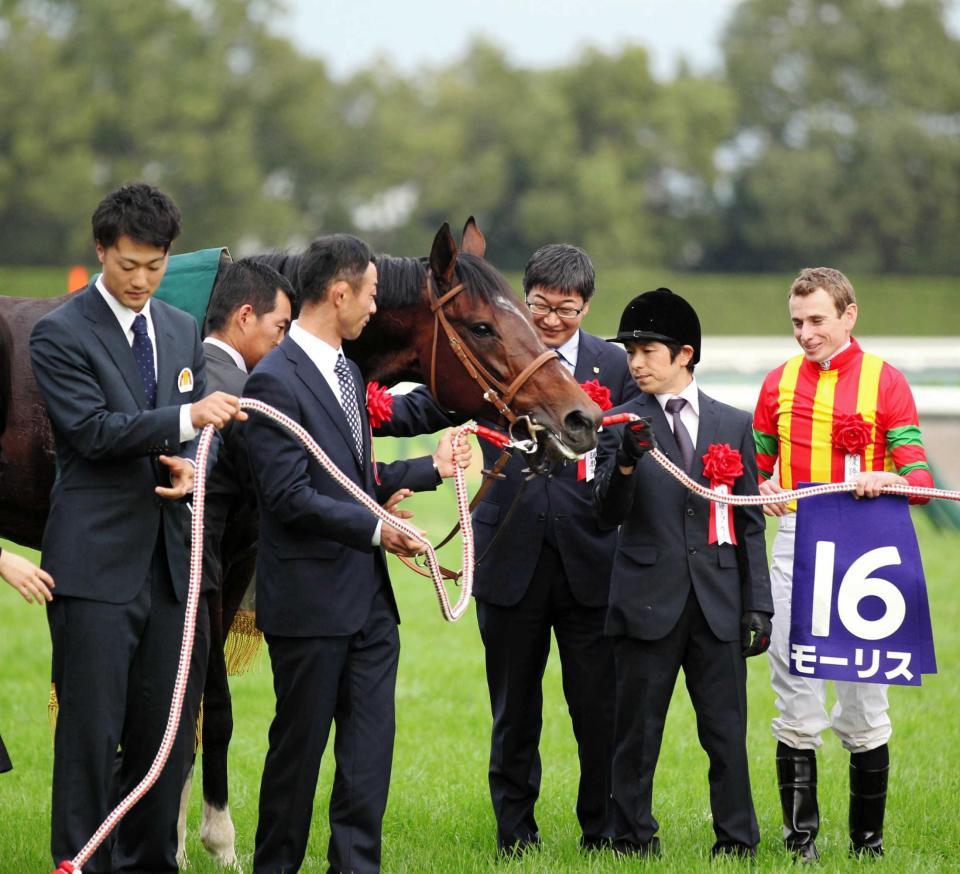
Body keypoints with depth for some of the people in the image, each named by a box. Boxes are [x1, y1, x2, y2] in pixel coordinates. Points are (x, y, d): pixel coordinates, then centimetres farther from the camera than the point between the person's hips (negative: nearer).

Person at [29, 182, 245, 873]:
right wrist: (186, 420, -26)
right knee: (91, 731, -4)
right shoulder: (60, 335, -6)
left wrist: (192, 467, -4)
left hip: (169, 560, 6)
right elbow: (93, 429, -16)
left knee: (165, 732, 10)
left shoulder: (183, 331, 14)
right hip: (96, 562, -6)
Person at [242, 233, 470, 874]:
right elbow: (290, 496, -20)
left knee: (371, 744, 5)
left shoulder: (346, 370, 15)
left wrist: (430, 469, 20)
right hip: (310, 598, -8)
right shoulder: (275, 381, -14)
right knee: (300, 743, 3)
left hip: (368, 596, 8)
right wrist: (375, 528, -23)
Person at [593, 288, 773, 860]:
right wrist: (626, 462, -26)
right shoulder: (621, 425, 3)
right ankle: (633, 840, 11)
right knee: (637, 731, 3)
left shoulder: (734, 425, 8)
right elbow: (609, 514, -7)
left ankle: (738, 843, 9)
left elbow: (750, 523, 10)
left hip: (718, 603, 1)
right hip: (648, 600, -1)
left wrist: (758, 607, 5)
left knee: (727, 730, 3)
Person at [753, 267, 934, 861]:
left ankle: (869, 842, 13)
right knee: (796, 704, 2)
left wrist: (887, 481, -27)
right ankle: (801, 841, 7)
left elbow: (921, 478, -6)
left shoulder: (886, 382, 0)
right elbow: (757, 467, 16)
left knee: (864, 700, 3)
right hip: (796, 544, 2)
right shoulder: (779, 383, 9)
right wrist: (764, 490, -5)